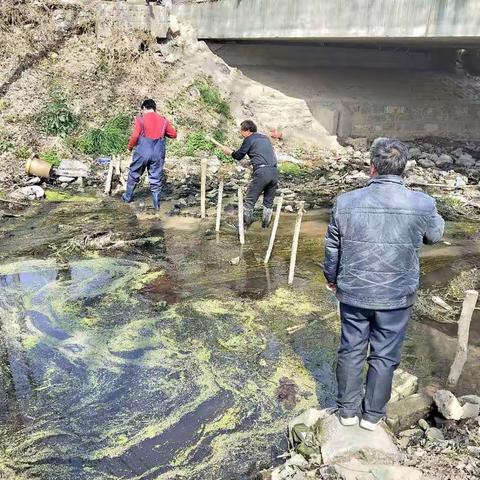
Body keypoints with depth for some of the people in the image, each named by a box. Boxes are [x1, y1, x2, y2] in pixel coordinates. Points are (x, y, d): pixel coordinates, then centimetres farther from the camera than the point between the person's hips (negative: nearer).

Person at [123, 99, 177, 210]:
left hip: (142, 152, -2)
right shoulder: (163, 120, 5)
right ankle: (156, 204, 9)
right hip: (158, 154, 2)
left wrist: (130, 146, 6)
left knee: (134, 175, 17)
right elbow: (173, 134, 11)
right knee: (156, 179, 8)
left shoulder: (141, 119, -5)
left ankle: (128, 197, 28)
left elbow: (135, 136, -11)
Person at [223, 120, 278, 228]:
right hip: (274, 171, 6)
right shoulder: (265, 138, 23)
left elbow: (239, 156, 12)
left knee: (250, 200, 5)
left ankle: (245, 224, 11)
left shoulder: (249, 139, 4)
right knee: (269, 202, 13)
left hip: (262, 172, -6)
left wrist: (230, 152, 31)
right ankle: (265, 226, 16)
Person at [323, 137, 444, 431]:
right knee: (384, 356, 15)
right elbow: (435, 236, 7)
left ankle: (348, 410, 31)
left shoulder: (345, 202, -11)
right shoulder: (423, 204, -15)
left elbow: (332, 249, 0)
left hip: (353, 294, 1)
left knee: (351, 351, 17)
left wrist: (332, 279, 18)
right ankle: (373, 414, 30)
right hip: (396, 297, -1)